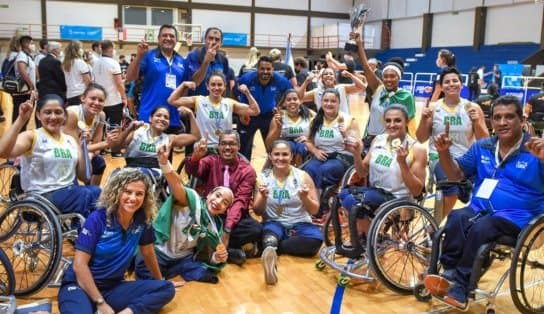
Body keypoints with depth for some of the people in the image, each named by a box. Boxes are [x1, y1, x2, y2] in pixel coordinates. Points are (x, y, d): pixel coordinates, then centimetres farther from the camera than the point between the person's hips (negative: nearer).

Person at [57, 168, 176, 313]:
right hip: (80, 285, -6)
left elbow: (147, 252, 14)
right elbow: (79, 265, -16)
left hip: (113, 288, 6)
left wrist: (159, 280, 25)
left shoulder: (142, 219, -3)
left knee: (167, 288, -16)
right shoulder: (97, 219, -14)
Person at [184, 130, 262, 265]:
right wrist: (196, 156, -42)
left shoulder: (247, 170, -2)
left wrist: (227, 229, -27)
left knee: (256, 229, -30)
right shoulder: (211, 161, 3)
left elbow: (239, 201, -12)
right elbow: (191, 171, -18)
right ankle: (230, 250, -19)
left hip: (233, 217, -1)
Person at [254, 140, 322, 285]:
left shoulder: (302, 176, 1)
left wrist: (305, 198, -19)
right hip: (274, 223, -1)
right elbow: (258, 211, 4)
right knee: (269, 231, -37)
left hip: (299, 224, 1)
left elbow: (314, 210, 3)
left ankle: (269, 248, -30)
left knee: (316, 239, -32)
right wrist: (263, 197, -17)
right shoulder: (263, 177, 4)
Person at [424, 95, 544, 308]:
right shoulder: (482, 147, 13)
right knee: (456, 218, -30)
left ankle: (458, 284, -24)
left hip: (518, 216, -4)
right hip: (480, 209, 4)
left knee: (480, 228, -34)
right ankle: (451, 275, -30)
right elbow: (457, 174, 15)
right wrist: (444, 152, -2)